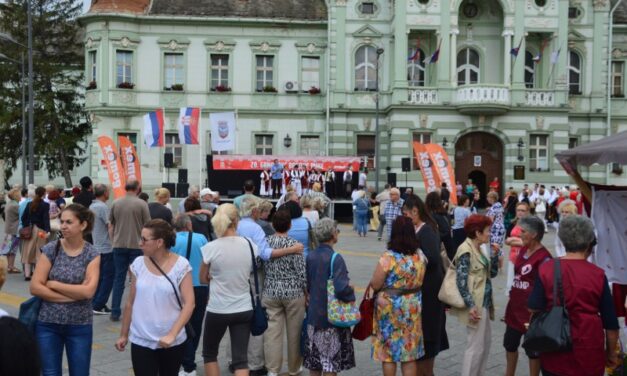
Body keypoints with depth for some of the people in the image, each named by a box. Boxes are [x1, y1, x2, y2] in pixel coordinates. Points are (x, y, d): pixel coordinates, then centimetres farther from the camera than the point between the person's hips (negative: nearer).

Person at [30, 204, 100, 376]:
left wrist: (53, 284, -13)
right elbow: (35, 287, -10)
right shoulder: (50, 249, -4)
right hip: (48, 323, 1)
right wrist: (73, 296, -14)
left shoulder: (92, 254, -5)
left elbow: (88, 291, -17)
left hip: (80, 325, 0)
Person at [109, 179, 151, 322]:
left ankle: (115, 312, 9)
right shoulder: (142, 204, -8)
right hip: (137, 245, -3)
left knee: (119, 278, 9)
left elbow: (110, 225, 9)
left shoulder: (116, 203, 2)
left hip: (119, 245, 3)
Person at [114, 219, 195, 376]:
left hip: (172, 342, -1)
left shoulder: (181, 265, -10)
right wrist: (124, 334, 11)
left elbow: (189, 303, -13)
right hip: (141, 342, 2)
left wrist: (172, 334, -21)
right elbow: (130, 303, 8)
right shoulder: (138, 264, 0)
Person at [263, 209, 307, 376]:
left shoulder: (265, 242, -1)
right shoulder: (294, 244, -13)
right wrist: (307, 292, 0)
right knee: (294, 331, 11)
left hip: (271, 292, 3)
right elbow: (302, 272, -11)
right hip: (293, 292, -3)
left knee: (272, 331, 5)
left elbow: (262, 267, 8)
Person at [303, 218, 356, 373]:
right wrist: (351, 291, -9)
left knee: (314, 360, 17)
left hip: (314, 314, 6)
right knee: (331, 361, 5)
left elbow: (307, 285, 8)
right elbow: (341, 288, -28)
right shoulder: (335, 258, -19)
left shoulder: (310, 256, 0)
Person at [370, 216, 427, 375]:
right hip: (412, 307, 4)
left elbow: (375, 285, -13)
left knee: (388, 351, 9)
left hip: (389, 308, -4)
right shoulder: (420, 256, -2)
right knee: (410, 352, 13)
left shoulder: (388, 257, -18)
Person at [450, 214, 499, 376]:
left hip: (484, 302, 10)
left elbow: (492, 273, 13)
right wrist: (470, 305, -24)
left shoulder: (481, 248, 10)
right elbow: (461, 281, -21)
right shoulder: (466, 251, -17)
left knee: (486, 341, 18)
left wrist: (494, 254, 0)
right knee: (476, 346, -3)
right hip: (475, 304, -10)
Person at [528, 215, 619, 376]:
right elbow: (610, 321, -1)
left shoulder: (546, 269, -8)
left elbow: (535, 309, -3)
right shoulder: (597, 274, -8)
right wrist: (611, 352, 11)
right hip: (588, 350, -1)